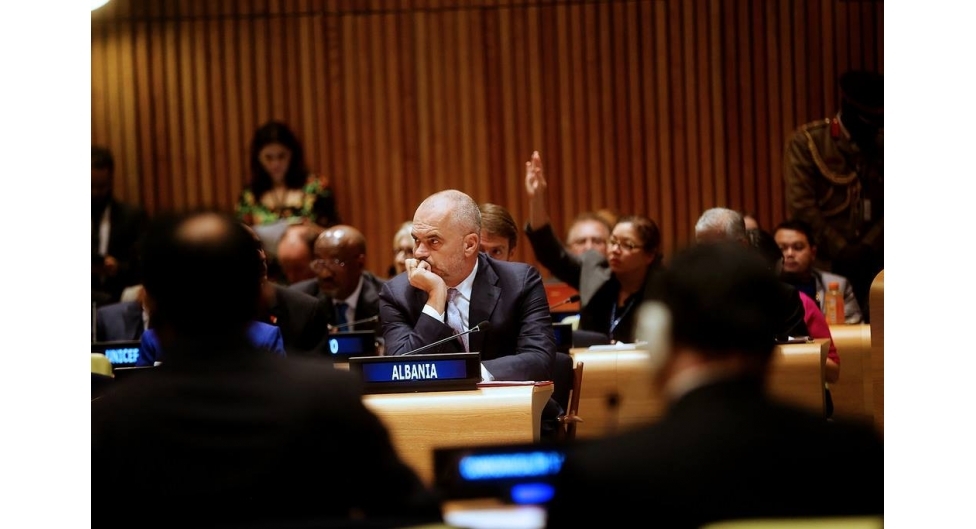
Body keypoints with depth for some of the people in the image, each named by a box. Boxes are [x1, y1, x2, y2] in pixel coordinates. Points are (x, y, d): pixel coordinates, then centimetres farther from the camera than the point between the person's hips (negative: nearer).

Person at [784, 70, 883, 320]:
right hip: (824, 265, -3)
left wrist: (868, 246, -8)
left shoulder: (881, 145, 7)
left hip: (871, 263, 3)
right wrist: (841, 250, -11)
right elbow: (801, 206, -9)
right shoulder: (807, 141, -3)